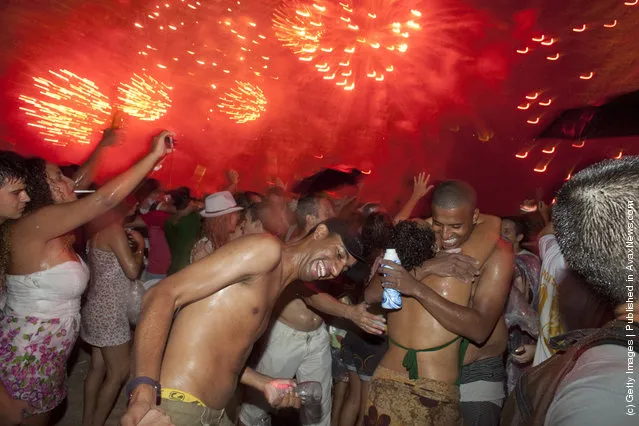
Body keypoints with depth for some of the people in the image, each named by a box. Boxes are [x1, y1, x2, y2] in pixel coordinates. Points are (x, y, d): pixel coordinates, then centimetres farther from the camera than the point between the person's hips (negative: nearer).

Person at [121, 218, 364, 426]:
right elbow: (163, 295, -20)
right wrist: (144, 391, -29)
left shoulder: (274, 287, 12)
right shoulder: (267, 250, -14)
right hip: (177, 406, -9)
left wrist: (264, 384, 7)